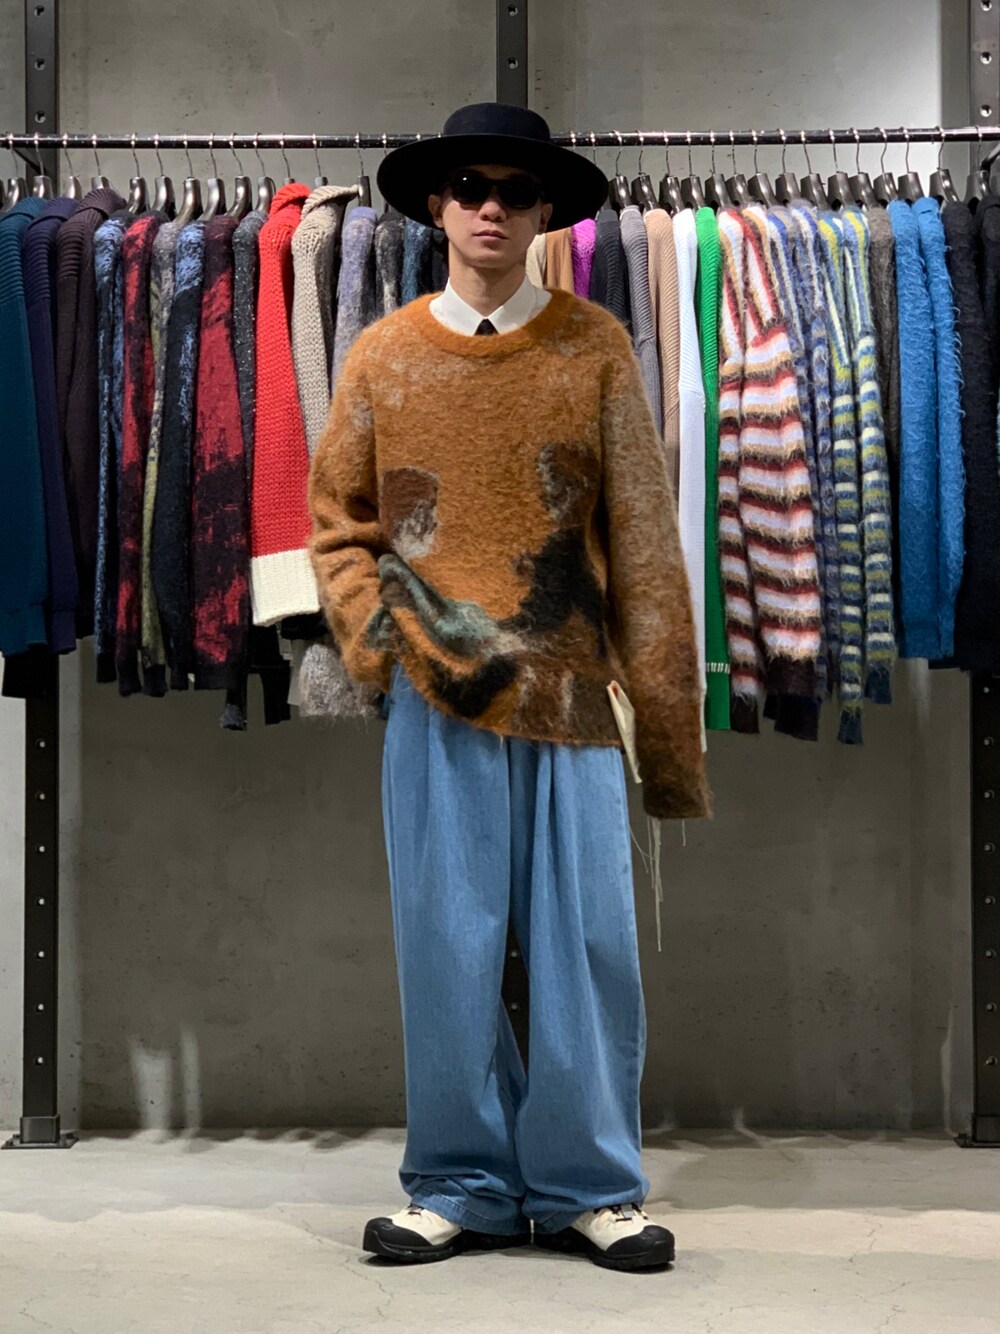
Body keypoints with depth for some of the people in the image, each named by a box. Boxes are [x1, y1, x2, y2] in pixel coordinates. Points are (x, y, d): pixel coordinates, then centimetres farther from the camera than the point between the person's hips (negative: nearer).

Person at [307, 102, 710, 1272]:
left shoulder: (595, 350, 3)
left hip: (569, 699, -1)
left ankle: (587, 1188, 15)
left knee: (587, 951, 1)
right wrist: (372, 637, -6)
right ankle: (459, 1188, 17)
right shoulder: (382, 356, 7)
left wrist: (670, 733, -1)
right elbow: (337, 525, 13)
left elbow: (644, 547, 2)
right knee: (447, 955, 4)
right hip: (434, 708, 1)